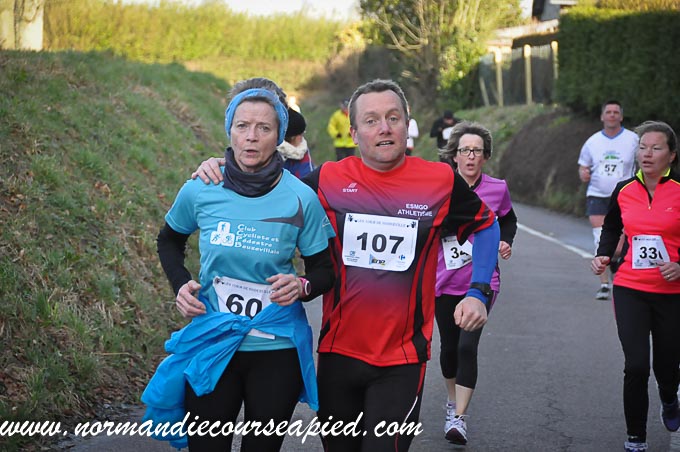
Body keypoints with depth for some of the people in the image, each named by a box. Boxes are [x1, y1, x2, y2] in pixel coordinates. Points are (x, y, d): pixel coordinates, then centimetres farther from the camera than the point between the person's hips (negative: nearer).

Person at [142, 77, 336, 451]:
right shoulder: (199, 190, -6)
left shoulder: (301, 199, -10)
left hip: (277, 350, -1)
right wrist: (181, 285, -3)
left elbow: (324, 270, 0)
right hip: (211, 346, 1)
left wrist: (301, 287, -22)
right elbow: (169, 240, 14)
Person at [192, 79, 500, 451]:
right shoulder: (328, 180, -2)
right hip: (338, 352, 2)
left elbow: (486, 225, 13)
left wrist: (478, 293, 3)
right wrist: (221, 172, -3)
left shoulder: (441, 181, -4)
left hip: (402, 358, -2)